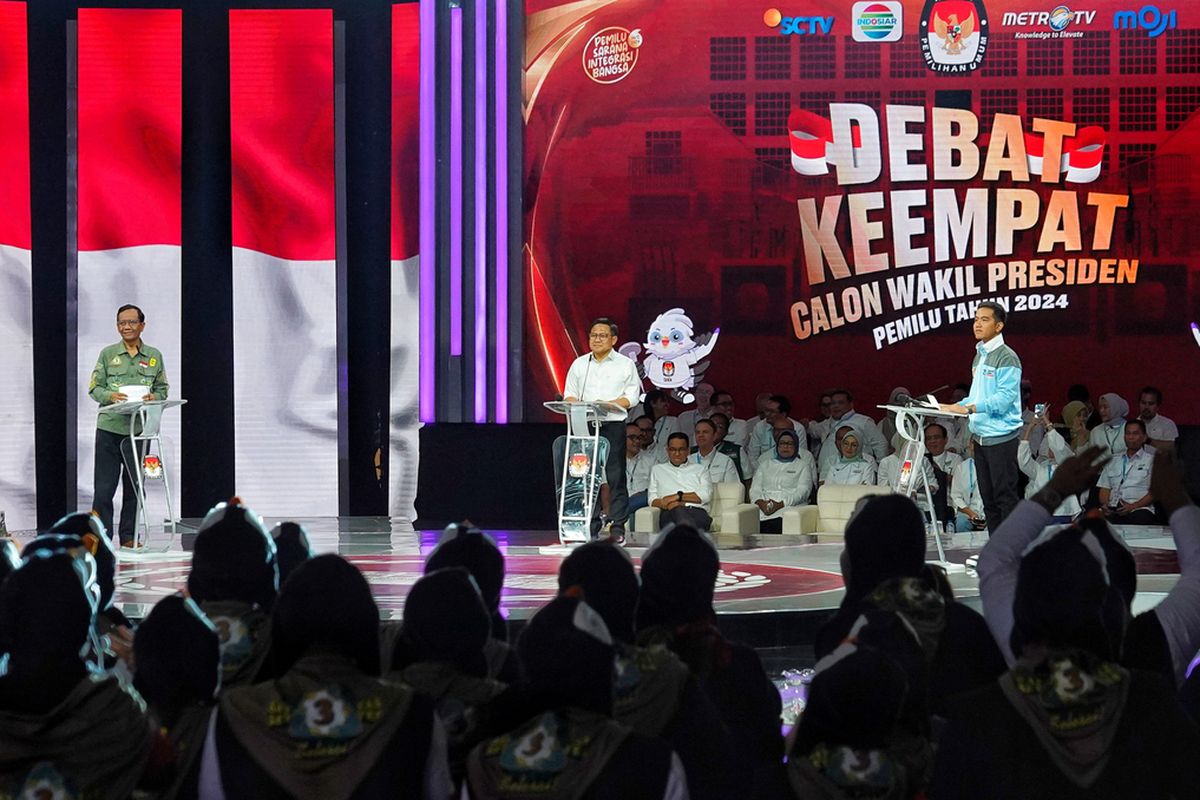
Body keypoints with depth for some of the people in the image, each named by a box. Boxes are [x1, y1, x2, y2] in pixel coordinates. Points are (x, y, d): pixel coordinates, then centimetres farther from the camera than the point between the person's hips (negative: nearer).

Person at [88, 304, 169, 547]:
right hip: (109, 427, -1)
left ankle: (128, 537, 15)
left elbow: (162, 389, 12)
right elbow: (95, 387, 5)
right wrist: (110, 395, -15)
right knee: (104, 487, -2)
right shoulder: (108, 354, 6)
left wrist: (153, 397, -10)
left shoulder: (154, 356, 10)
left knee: (134, 486, 7)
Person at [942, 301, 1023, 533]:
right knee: (988, 497, 12)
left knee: (1005, 496, -7)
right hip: (980, 436, 9)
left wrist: (968, 408, -25)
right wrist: (955, 407, 4)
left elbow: (1005, 397, -21)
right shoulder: (979, 356, 16)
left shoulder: (1006, 357, -12)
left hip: (1001, 436, -9)